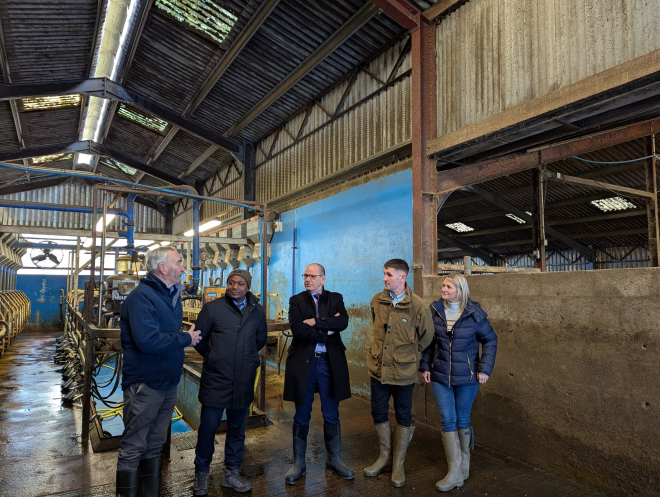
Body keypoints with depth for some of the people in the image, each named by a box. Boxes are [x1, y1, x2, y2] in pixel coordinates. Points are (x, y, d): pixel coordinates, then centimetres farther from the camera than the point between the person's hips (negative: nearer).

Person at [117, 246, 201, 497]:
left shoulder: (172, 295, 10)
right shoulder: (142, 296, -19)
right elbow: (148, 340, -29)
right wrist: (186, 338, -19)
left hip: (169, 383, 9)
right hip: (145, 385, -8)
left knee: (155, 445, 20)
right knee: (133, 448, 6)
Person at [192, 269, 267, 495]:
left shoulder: (257, 311, 1)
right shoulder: (212, 308, -8)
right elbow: (199, 339, 0)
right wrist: (214, 358, 9)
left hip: (244, 381, 3)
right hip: (215, 380, -3)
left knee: (237, 429, 14)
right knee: (208, 428, 5)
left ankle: (232, 473, 31)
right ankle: (201, 474, 26)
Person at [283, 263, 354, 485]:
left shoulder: (336, 298, 5)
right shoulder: (296, 300, 1)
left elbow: (343, 322, -13)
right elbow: (298, 329, -14)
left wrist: (316, 322, -16)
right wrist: (327, 332, -13)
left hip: (330, 362, 1)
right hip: (303, 362, -1)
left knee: (331, 415, 12)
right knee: (302, 416, 10)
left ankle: (334, 460, 29)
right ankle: (298, 463, 25)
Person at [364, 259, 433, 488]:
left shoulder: (417, 305, -15)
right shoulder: (377, 301, -3)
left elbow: (426, 337, -2)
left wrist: (408, 354, 5)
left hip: (403, 372, -3)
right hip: (378, 368, 4)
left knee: (403, 418, 11)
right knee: (379, 414, 14)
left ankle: (398, 464, 29)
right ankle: (385, 457, 35)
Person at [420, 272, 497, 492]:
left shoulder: (474, 313, -10)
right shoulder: (435, 310, -3)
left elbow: (490, 340, -2)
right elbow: (428, 342, 5)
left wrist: (484, 369, -8)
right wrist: (426, 366, 2)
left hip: (467, 376, -2)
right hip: (440, 375, 2)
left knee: (462, 419, 11)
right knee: (447, 420, 1)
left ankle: (464, 465, 31)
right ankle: (455, 472, 11)